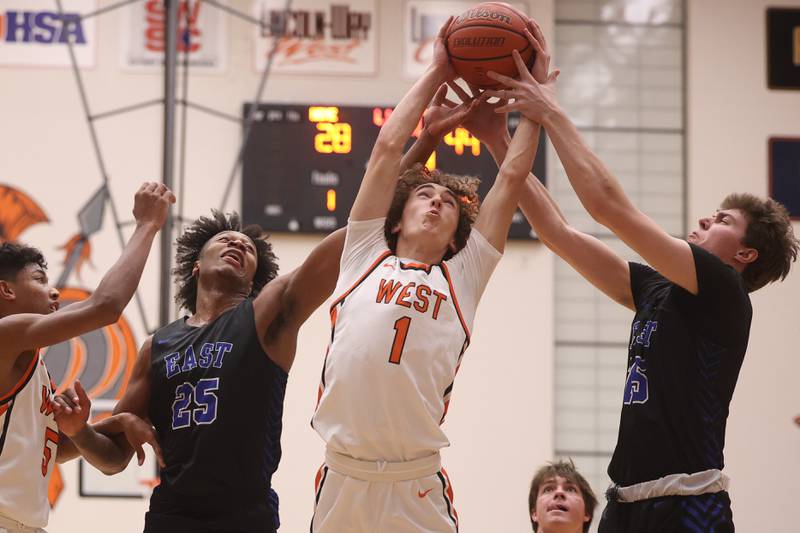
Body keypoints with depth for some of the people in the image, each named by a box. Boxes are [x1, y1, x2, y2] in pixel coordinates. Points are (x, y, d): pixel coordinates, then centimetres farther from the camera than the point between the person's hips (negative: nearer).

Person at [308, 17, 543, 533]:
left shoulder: (463, 276, 13)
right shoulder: (365, 259, 14)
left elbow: (513, 176, 14)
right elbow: (388, 149, 14)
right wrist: (437, 74, 21)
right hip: (341, 479, 0)